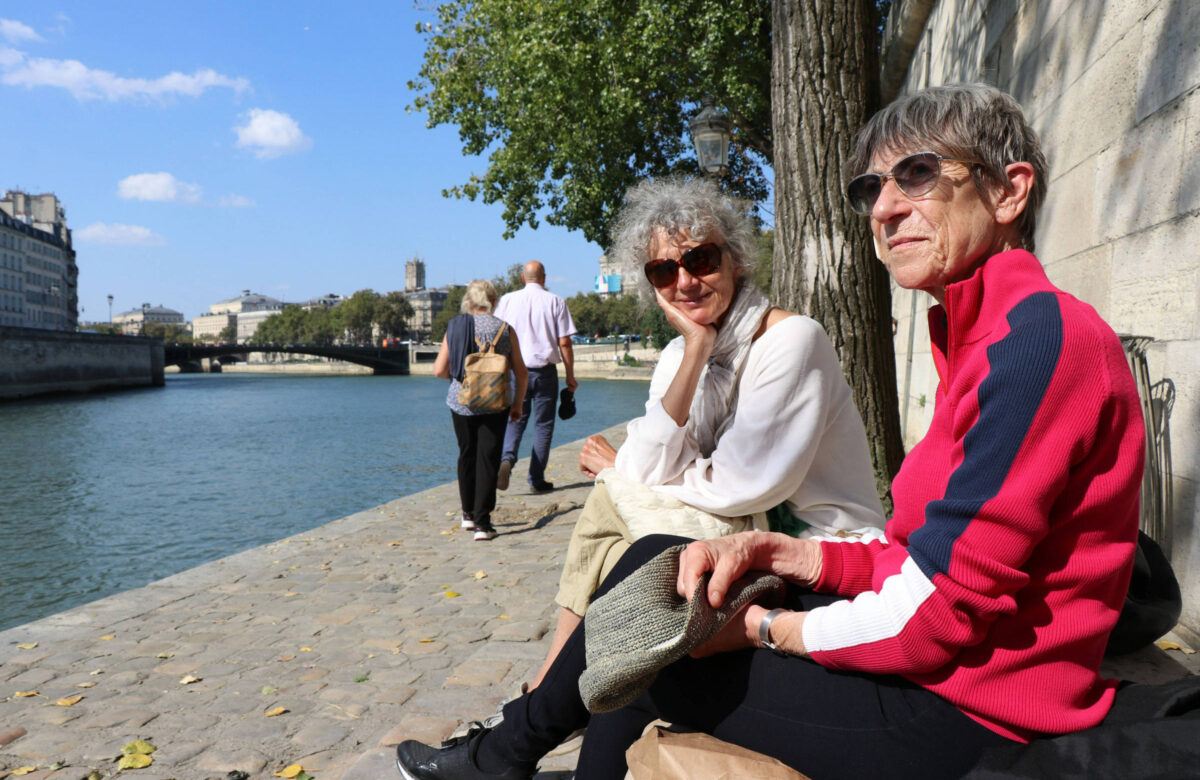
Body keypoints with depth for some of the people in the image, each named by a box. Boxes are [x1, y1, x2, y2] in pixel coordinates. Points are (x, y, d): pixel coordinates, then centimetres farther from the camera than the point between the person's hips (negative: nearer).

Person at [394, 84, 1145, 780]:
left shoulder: (1041, 335, -21)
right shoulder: (981, 334, 9)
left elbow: (937, 609, -23)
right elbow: (918, 561, 8)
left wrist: (761, 628, -10)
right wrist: (771, 551, -4)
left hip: (968, 719, -8)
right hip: (944, 673, 9)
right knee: (657, 564, 8)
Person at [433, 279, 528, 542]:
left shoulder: (455, 327, 0)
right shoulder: (504, 329, -3)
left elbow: (439, 370, -1)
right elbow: (521, 374, -1)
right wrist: (518, 404, 12)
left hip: (461, 402, 2)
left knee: (467, 454, 18)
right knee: (488, 458, 2)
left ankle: (469, 514, 30)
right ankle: (482, 522, -3)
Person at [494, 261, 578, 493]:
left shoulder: (508, 300, 5)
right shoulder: (555, 302, 1)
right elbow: (564, 342, -2)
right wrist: (570, 376, 4)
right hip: (545, 370, -1)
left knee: (515, 420, 13)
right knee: (543, 424, 7)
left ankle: (507, 458, -14)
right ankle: (537, 479, 8)